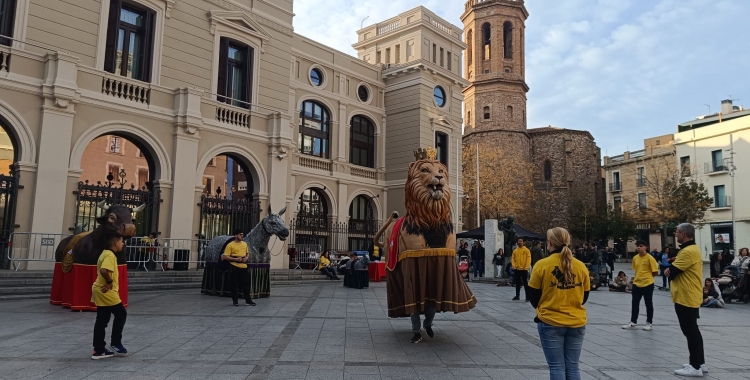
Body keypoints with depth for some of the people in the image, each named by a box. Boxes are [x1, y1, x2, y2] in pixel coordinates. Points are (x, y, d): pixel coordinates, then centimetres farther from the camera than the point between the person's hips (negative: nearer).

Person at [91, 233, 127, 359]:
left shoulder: (105, 254, 16)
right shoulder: (110, 255, -16)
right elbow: (103, 270, -32)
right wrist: (110, 282, -19)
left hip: (101, 292, 10)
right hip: (107, 292, -10)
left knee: (101, 321, 11)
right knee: (121, 314, 3)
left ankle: (98, 350, 14)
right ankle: (115, 343, 11)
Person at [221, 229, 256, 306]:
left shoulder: (244, 244, 10)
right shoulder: (230, 245, -7)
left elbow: (247, 253, 22)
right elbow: (226, 257, -9)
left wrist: (246, 257, -1)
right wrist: (235, 259, -20)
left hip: (243, 266, 4)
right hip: (234, 267, -4)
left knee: (245, 284, 4)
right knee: (234, 284, 4)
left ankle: (248, 300, 8)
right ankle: (235, 301, 15)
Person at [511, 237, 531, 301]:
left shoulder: (526, 250, -3)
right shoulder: (515, 251, 9)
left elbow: (528, 259, -7)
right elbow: (513, 259, 9)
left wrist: (526, 267, -14)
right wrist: (514, 266, -4)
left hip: (524, 270, -4)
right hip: (517, 270, 4)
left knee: (525, 283, -2)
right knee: (517, 283, 11)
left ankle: (527, 296, 2)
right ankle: (517, 296, 20)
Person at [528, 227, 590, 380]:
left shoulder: (542, 264, -10)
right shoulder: (580, 266, -1)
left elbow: (533, 297, -2)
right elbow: (584, 297, 10)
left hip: (550, 323, -3)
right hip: (577, 323, 3)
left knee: (557, 367, 4)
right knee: (573, 367, 11)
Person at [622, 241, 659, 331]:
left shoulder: (650, 258, -13)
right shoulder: (635, 258, 5)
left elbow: (655, 272, -10)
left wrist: (647, 276, -1)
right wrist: (637, 277, 6)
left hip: (647, 284, -5)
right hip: (636, 284, 6)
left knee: (648, 304, 8)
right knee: (635, 303, 7)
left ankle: (649, 323, 19)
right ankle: (633, 323, 15)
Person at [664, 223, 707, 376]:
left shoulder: (688, 251, -21)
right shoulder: (693, 249, 14)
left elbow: (670, 272, -19)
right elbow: (679, 269, 16)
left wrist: (668, 271, 1)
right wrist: (672, 269, -2)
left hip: (686, 298, -10)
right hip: (690, 297, 10)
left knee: (690, 332, -3)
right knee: (693, 331, 17)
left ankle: (695, 367, 4)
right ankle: (700, 363, 26)